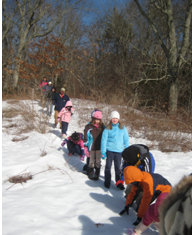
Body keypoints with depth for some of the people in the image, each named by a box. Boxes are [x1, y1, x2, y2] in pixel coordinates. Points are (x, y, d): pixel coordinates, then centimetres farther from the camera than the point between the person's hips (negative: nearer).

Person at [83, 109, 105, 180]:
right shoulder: (88, 127, -5)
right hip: (91, 148, -2)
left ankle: (97, 174, 21)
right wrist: (85, 148, -6)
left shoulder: (102, 126, 3)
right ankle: (90, 174, 27)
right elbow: (85, 138, -2)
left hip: (99, 148, 2)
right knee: (91, 161, 10)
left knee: (98, 162, 8)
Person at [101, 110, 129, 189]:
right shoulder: (107, 129, -1)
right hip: (109, 150, -1)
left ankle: (119, 183, 22)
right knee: (108, 166, 8)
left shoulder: (123, 129, 4)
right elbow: (104, 140, 0)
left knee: (118, 168, 9)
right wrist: (103, 152, -5)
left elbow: (126, 140, 8)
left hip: (119, 151, 1)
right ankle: (107, 182, 22)